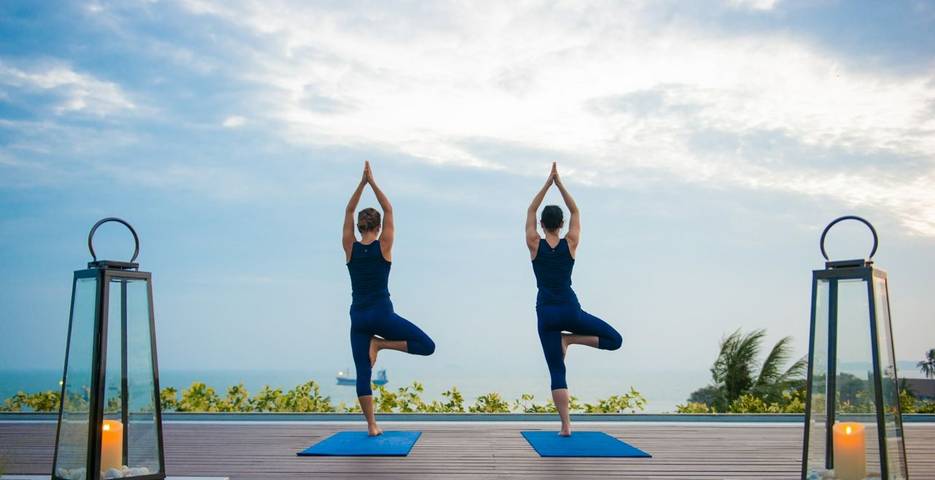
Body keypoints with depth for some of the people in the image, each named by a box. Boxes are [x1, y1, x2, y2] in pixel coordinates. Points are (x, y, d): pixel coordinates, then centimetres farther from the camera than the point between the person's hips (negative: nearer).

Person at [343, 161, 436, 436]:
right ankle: (379, 344, -7)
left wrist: (362, 183, 3)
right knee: (427, 346, 6)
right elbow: (389, 211, -1)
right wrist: (372, 182, -2)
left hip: (358, 317, 4)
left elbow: (349, 212, 7)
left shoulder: (350, 248, 0)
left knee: (363, 373, 5)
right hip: (382, 314, -3)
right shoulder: (383, 246, -6)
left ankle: (372, 426, 0)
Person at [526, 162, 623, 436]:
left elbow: (530, 211, 9)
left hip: (546, 312, 1)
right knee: (614, 339, 15)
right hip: (570, 310, -1)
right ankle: (569, 339, -5)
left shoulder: (534, 245, -2)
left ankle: (566, 426, -8)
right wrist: (560, 183, 8)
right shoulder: (570, 244, 0)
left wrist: (548, 183, 7)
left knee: (557, 372, 1)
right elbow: (575, 211, 12)